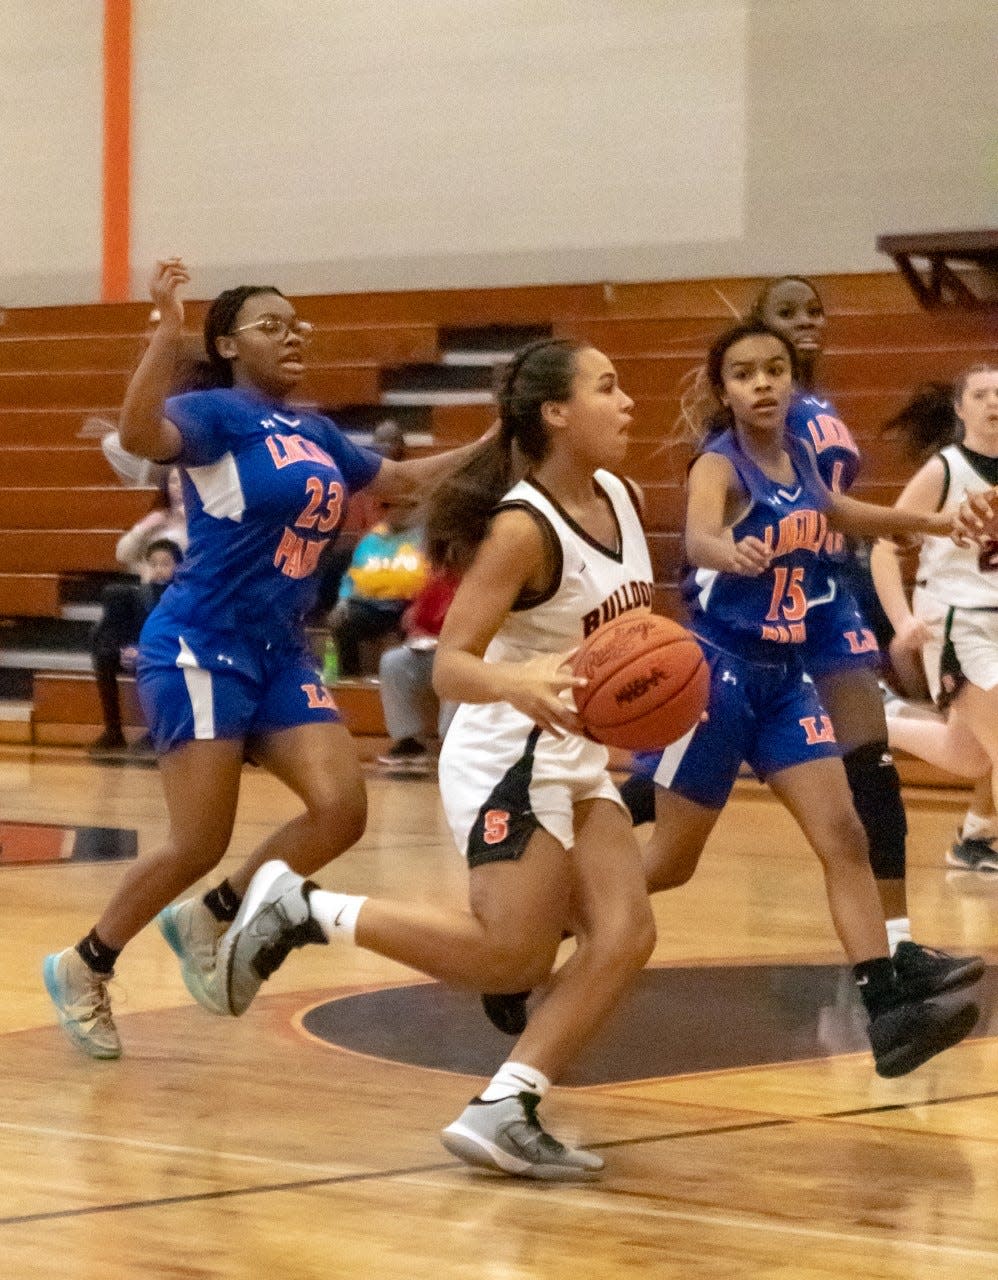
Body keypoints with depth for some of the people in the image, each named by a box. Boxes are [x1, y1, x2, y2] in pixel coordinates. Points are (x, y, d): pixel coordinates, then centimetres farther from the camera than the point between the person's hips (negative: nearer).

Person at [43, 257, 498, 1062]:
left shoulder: (315, 433, 14)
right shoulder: (215, 413, -9)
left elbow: (402, 481, 30)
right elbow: (140, 436, -32)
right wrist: (167, 332, -42)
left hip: (280, 654, 7)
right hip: (201, 648, -7)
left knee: (341, 811, -8)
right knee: (200, 843, -9)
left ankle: (206, 921, 13)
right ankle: (84, 967, 13)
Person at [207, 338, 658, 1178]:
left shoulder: (618, 499, 5)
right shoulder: (523, 529, -19)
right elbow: (450, 667, -23)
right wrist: (517, 682, -44)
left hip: (577, 762, 8)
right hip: (511, 757, -8)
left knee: (625, 934, -7)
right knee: (511, 956, -11)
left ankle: (505, 1109, -8)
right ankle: (304, 911, 1)